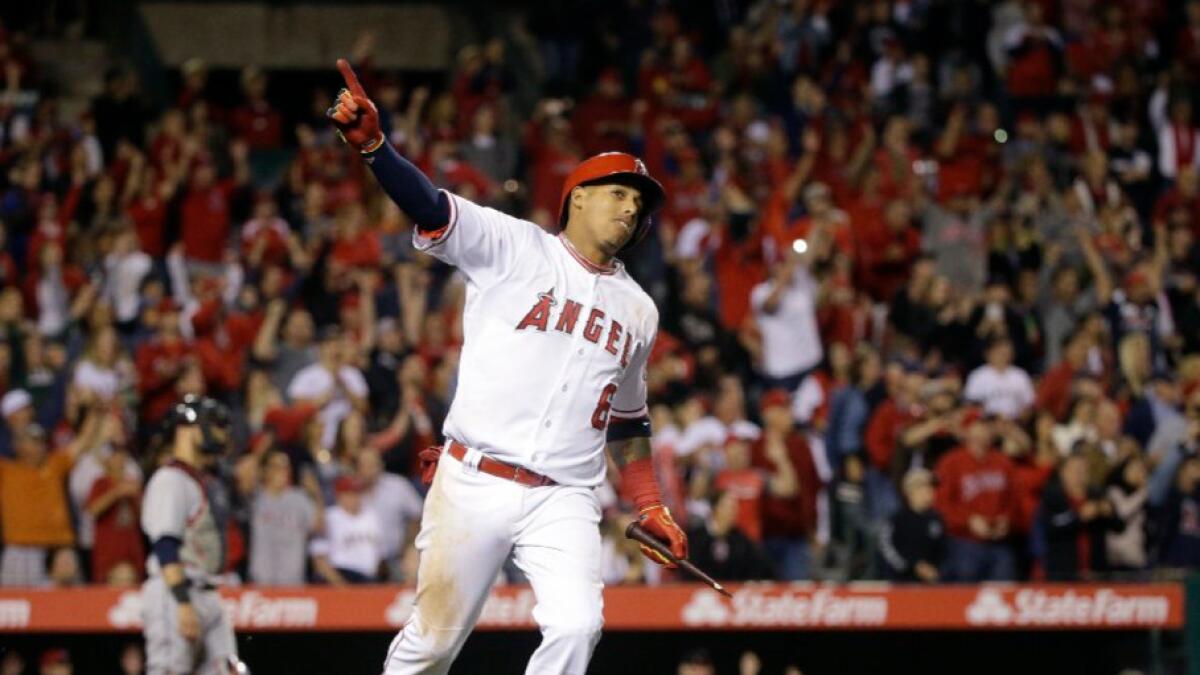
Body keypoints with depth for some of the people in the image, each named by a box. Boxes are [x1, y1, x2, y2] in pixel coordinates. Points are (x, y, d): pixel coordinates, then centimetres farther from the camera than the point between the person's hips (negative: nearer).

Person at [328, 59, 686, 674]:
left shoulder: (637, 309, 17)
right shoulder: (514, 248, 2)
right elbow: (429, 206, -12)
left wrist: (650, 506, 20)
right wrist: (371, 143, -29)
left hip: (564, 502, 3)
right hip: (474, 485, -3)